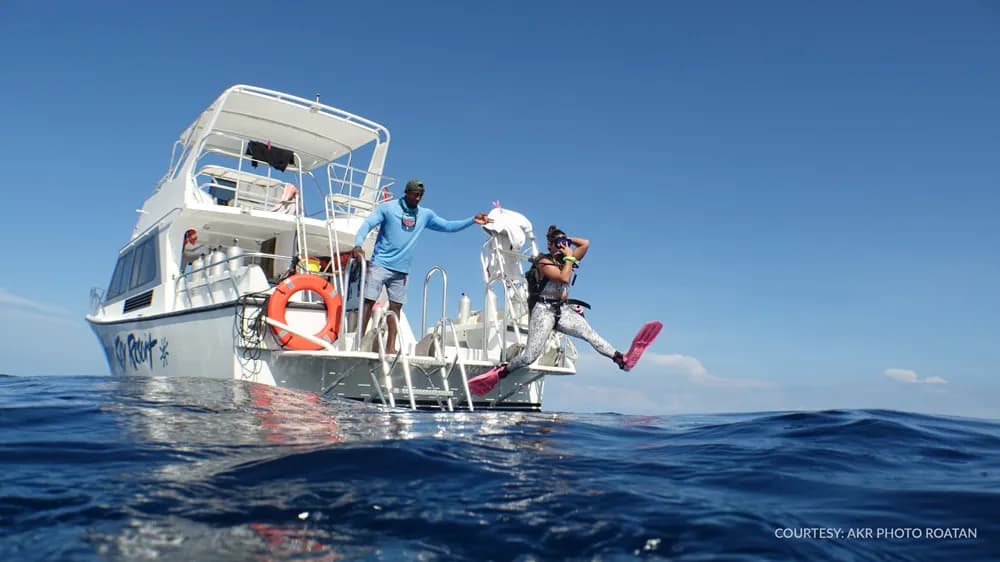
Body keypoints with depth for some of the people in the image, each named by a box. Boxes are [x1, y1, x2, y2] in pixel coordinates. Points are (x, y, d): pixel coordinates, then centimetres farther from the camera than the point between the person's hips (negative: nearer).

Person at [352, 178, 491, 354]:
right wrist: (358, 244, -27)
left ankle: (391, 347, 9)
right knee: (369, 301, -7)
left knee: (396, 306, 5)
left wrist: (472, 220, 3)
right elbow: (368, 224, -10)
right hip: (380, 264, -4)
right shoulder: (388, 207, -3)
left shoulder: (425, 214, 10)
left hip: (401, 269, 5)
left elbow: (447, 226, 13)